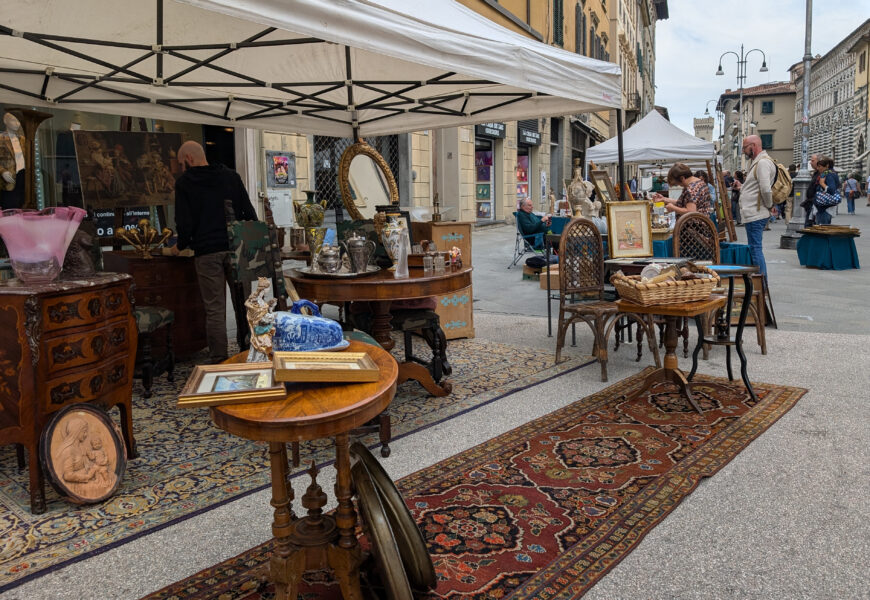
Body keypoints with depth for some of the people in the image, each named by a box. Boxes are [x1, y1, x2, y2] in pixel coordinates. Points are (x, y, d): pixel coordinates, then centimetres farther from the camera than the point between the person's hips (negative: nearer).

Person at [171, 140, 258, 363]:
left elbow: (185, 222, -3)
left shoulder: (184, 182, 2)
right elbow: (249, 213, 7)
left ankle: (219, 362, 2)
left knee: (215, 309, 0)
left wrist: (180, 246, 13)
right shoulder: (231, 176, 11)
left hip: (207, 253, -3)